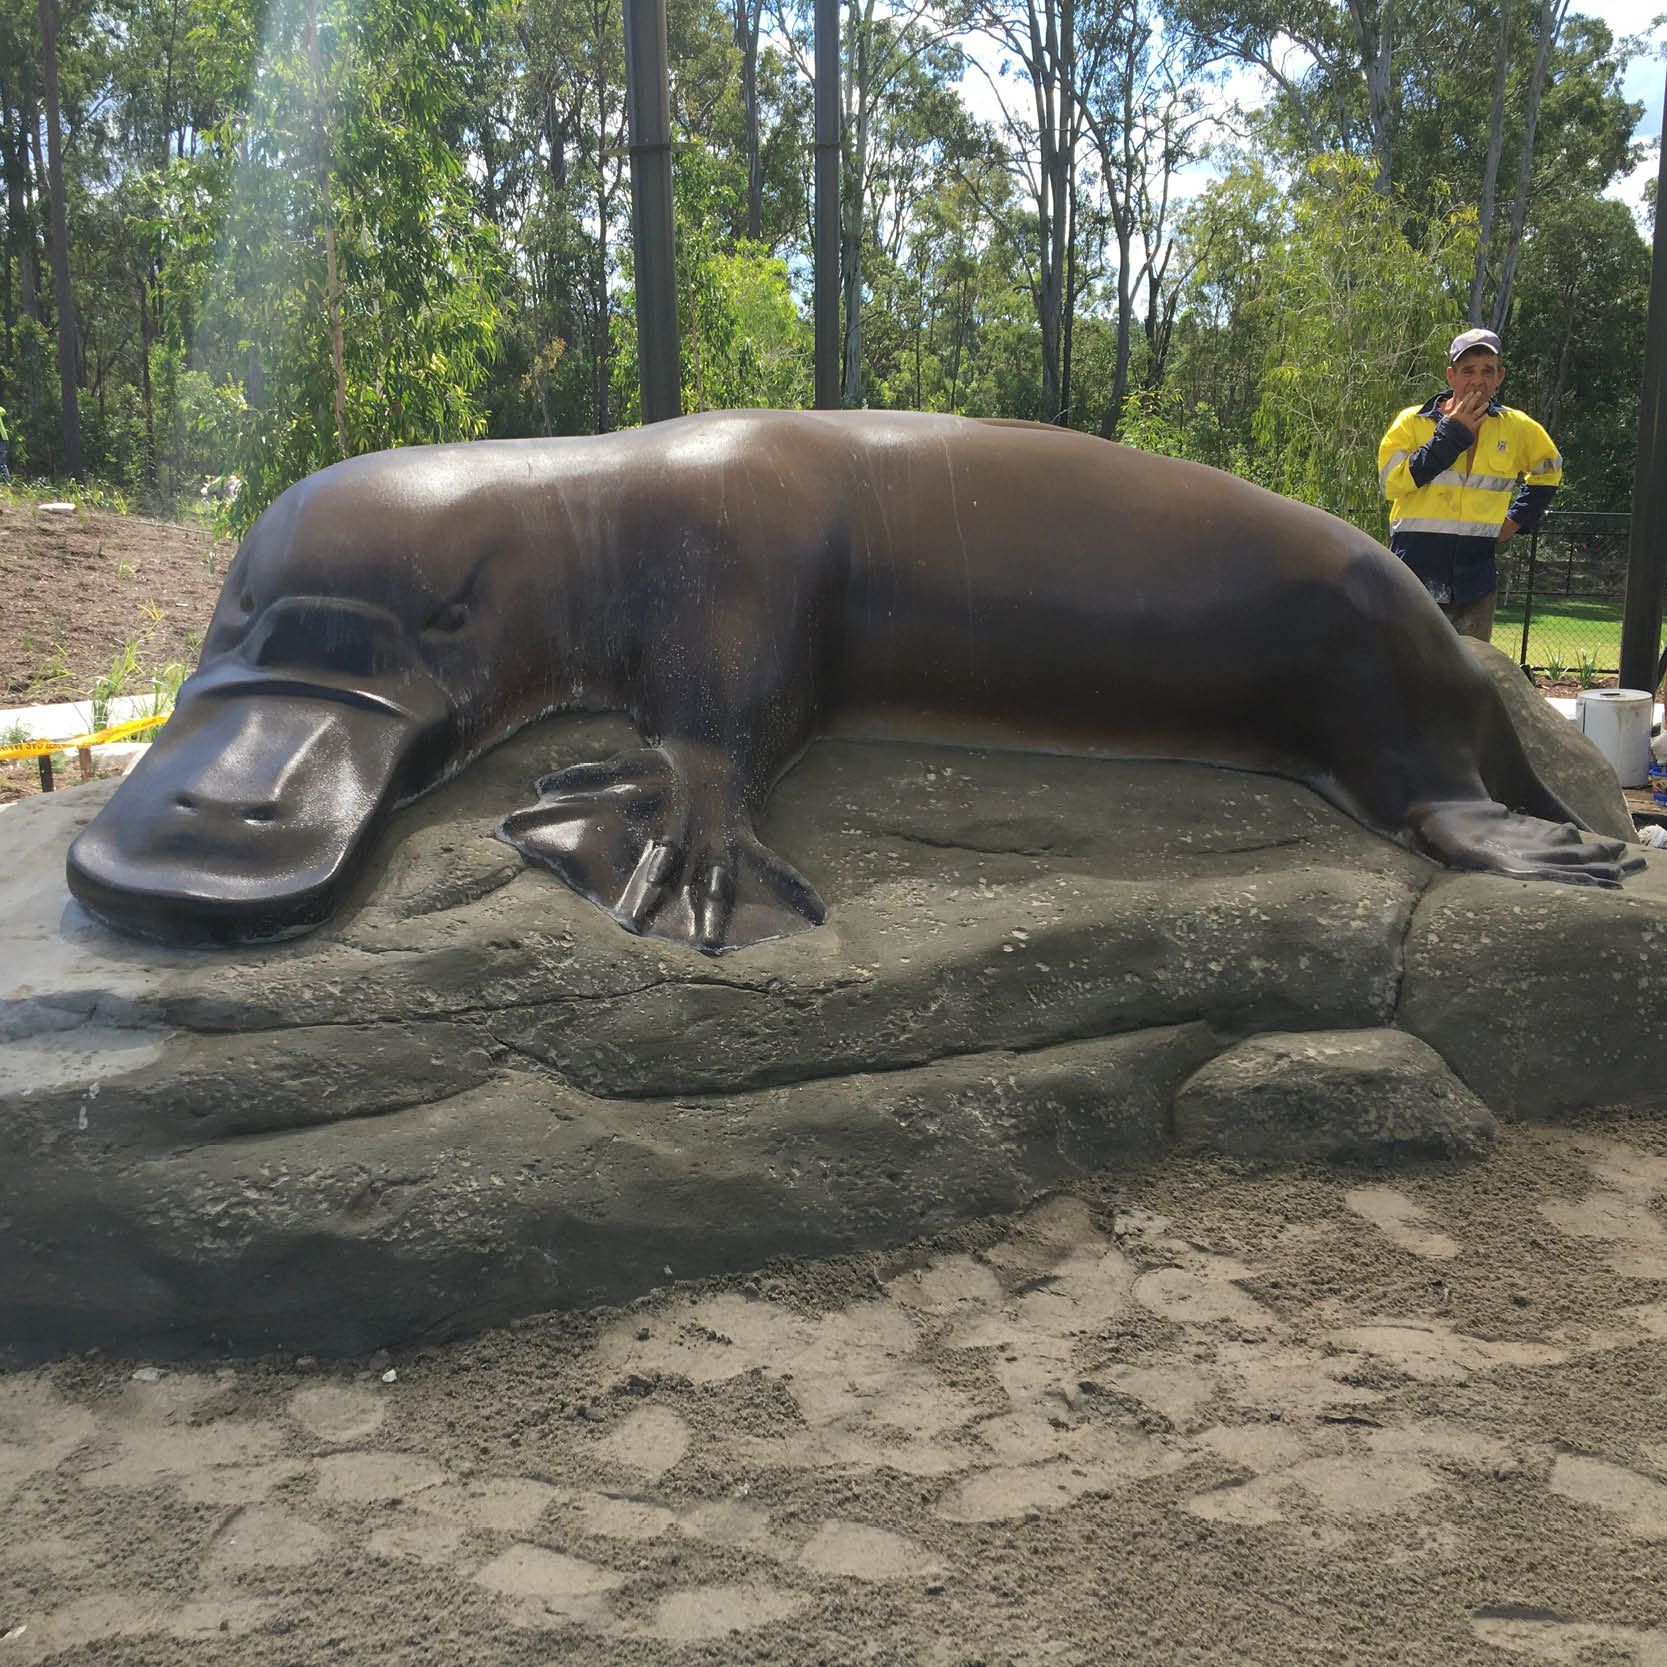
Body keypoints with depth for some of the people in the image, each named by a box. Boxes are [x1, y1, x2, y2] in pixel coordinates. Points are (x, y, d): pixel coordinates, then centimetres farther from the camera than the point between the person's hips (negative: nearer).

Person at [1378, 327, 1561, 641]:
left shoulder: (1518, 429, 9)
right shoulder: (1412, 422, 0)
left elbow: (1548, 471, 28)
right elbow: (1391, 483, -15)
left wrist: (1518, 519, 14)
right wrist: (1451, 433, -13)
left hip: (1475, 578, 3)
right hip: (1415, 573, -3)